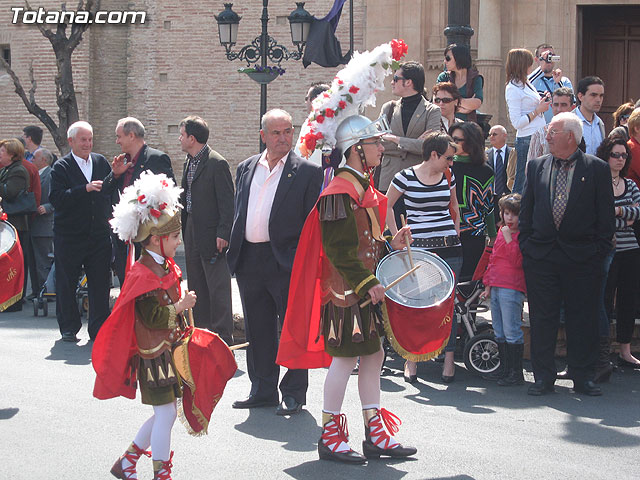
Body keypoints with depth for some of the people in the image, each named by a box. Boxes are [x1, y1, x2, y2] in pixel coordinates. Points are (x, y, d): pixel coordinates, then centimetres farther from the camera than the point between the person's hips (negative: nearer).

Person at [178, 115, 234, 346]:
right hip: (192, 231, 9)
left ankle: (223, 339, 0)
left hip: (212, 234, -9)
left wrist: (223, 233, -18)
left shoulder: (217, 163, -15)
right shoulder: (189, 162, 11)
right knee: (197, 286, 14)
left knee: (218, 289, -4)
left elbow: (227, 202, -15)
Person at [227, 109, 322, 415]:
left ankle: (293, 393, 11)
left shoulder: (307, 172, -3)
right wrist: (235, 253, 10)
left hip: (287, 263, -5)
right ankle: (262, 390, 24)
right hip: (249, 261, 5)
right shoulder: (246, 168, 13)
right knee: (258, 330, 13)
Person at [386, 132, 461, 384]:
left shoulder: (448, 177, 9)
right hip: (417, 249, -3)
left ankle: (449, 358, 5)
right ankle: (410, 359, 7)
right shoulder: (406, 177, -4)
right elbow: (386, 206, 6)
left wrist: (455, 234, 14)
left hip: (448, 249, 3)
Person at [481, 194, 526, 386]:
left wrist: (509, 239, -21)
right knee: (499, 332, 14)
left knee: (512, 331, -8)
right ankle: (504, 367, 24)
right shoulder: (501, 233, 16)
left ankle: (516, 373, -3)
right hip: (496, 287, 9)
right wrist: (488, 285, 22)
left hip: (512, 289, -9)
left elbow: (517, 261, -19)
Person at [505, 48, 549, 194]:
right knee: (523, 183, -6)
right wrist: (538, 110, -11)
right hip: (527, 140, -9)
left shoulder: (526, 83, 16)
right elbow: (517, 123, -15)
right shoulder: (512, 89, -11)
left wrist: (542, 102, 10)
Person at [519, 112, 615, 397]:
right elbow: (526, 211, 13)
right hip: (540, 256, 2)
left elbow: (606, 216, 1)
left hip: (582, 258, -2)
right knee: (542, 319, 4)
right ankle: (543, 378, 12)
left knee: (583, 319, 3)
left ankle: (583, 377, 13)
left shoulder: (597, 169, 1)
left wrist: (599, 252, -5)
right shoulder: (536, 167, 10)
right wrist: (526, 245, 5)